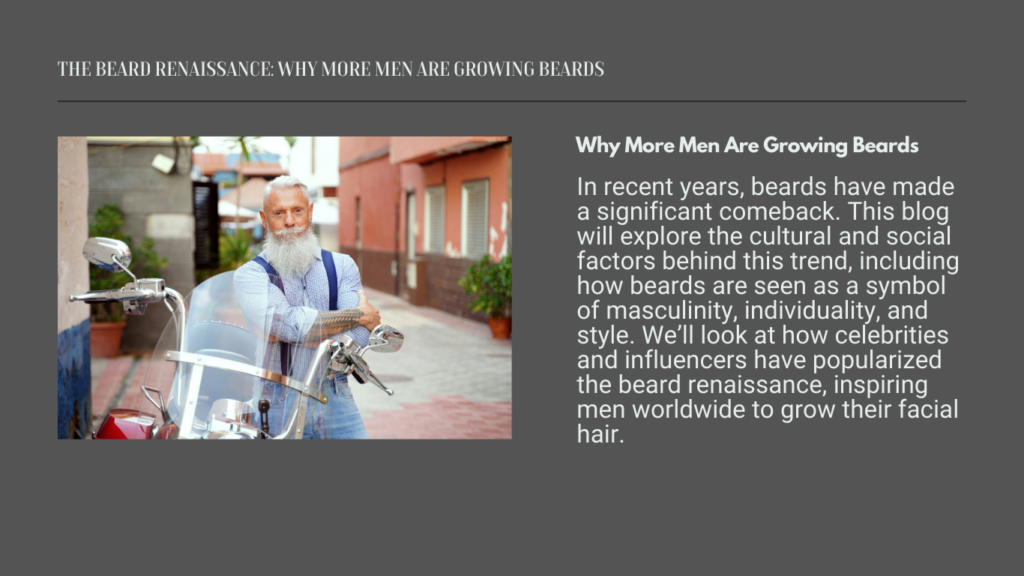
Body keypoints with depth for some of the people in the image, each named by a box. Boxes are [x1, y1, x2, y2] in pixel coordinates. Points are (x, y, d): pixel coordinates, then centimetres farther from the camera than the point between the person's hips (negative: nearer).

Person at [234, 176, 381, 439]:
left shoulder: (342, 266, 9)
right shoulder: (250, 274, 1)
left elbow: (359, 337, -5)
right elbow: (288, 322, -17)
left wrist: (292, 332, -13)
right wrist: (358, 314, -8)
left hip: (336, 404, 3)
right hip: (278, 407, -2)